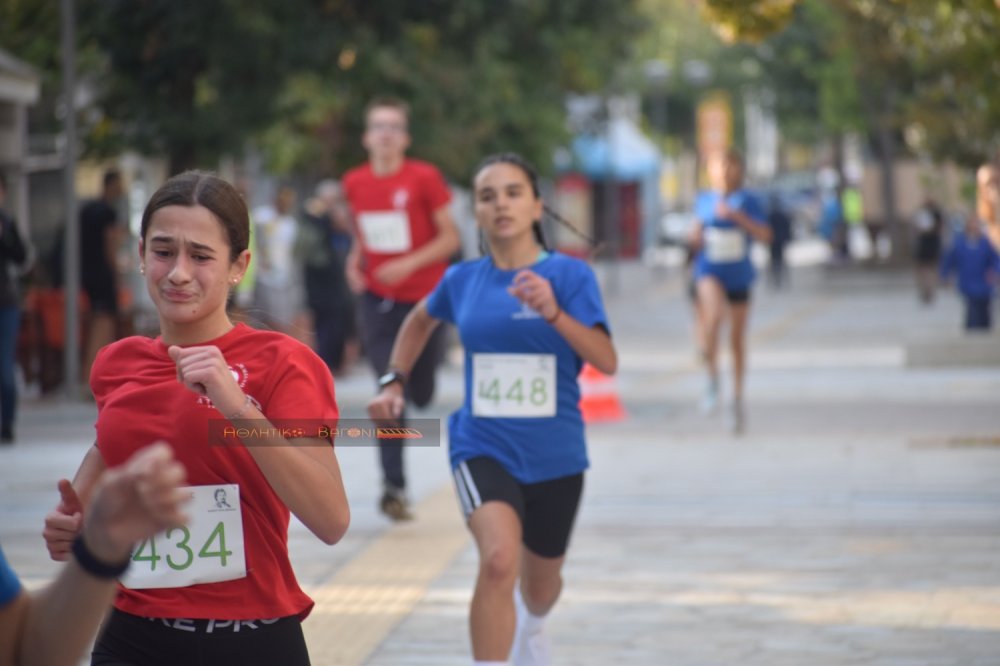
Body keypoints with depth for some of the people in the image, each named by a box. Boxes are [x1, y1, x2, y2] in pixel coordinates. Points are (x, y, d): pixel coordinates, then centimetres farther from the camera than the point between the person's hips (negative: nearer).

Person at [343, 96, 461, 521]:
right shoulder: (354, 183, 2)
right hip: (378, 299, 1)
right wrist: (355, 261, -1)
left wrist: (409, 264, -19)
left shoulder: (424, 178, -8)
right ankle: (394, 486, -6)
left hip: (423, 297, -1)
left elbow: (451, 238, -6)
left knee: (421, 394, 7)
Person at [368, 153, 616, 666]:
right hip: (483, 449, -1)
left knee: (540, 583, 21)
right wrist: (395, 381, 14)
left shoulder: (569, 275, -9)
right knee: (499, 559, -29)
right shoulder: (462, 281, -1)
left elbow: (607, 361, -19)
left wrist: (553, 313, -32)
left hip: (555, 455, 1)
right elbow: (421, 319, 23)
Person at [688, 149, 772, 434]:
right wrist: (695, 237, -2)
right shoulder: (703, 200, 6)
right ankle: (712, 377, -16)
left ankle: (737, 400, 23)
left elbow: (765, 235, -10)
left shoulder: (747, 201, -1)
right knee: (715, 313, -31)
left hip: (739, 275, 0)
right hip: (710, 271, 0)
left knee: (737, 339, 8)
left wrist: (737, 216, -19)